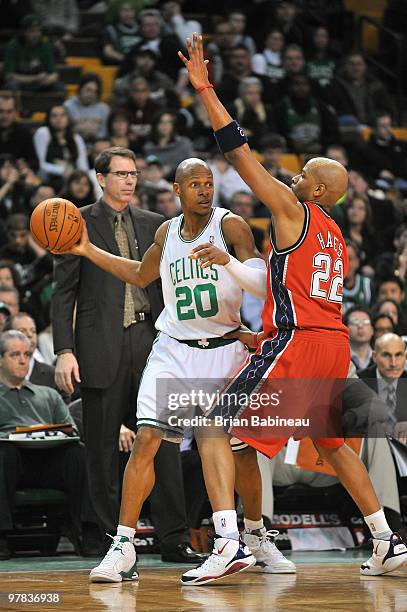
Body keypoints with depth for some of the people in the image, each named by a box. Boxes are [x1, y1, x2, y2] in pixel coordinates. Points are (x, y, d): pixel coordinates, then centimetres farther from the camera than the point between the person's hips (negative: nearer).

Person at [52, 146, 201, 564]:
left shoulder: (153, 224, 15)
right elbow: (64, 291, 0)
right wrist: (64, 350, -9)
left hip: (148, 341, 3)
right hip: (100, 347, -3)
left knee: (162, 440, -2)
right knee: (103, 448, 1)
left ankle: (173, 538, 1)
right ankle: (111, 537, 9)